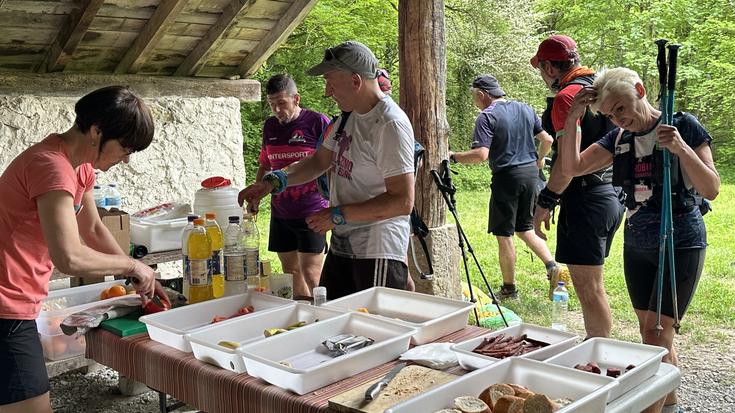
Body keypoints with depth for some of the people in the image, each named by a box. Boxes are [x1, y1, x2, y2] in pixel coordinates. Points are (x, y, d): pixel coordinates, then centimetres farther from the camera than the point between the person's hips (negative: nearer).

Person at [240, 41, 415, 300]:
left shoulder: (390, 125, -19)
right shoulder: (348, 116, 10)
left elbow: (403, 202, -23)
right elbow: (320, 161, 20)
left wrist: (338, 215, -18)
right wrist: (273, 181, 5)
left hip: (377, 254, -9)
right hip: (341, 247, 9)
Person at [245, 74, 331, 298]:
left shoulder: (317, 122, -6)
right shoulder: (270, 126, 12)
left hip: (311, 212, -6)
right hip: (280, 212, 6)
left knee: (310, 275, -7)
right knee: (290, 272, 11)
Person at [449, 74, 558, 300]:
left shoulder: (486, 116, -11)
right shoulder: (525, 109, 10)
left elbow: (481, 154, -22)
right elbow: (547, 140, 14)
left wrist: (453, 157, -10)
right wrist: (539, 159, 31)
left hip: (507, 177, -7)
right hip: (531, 173, 7)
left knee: (504, 235, 5)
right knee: (525, 229, 20)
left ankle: (509, 288, 13)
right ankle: (551, 264, 3)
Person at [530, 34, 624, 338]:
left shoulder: (567, 95, -13)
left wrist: (545, 202, -17)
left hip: (586, 198, -10)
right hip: (612, 196, 10)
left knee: (588, 289, -3)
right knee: (592, 284, 18)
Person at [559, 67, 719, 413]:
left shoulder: (683, 126, -10)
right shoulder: (619, 138, 4)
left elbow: (711, 190, -12)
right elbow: (572, 167, -3)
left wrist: (681, 148, -27)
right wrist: (572, 119, -13)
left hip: (681, 245, -6)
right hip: (637, 246, 6)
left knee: (657, 333, -8)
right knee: (650, 334, 13)